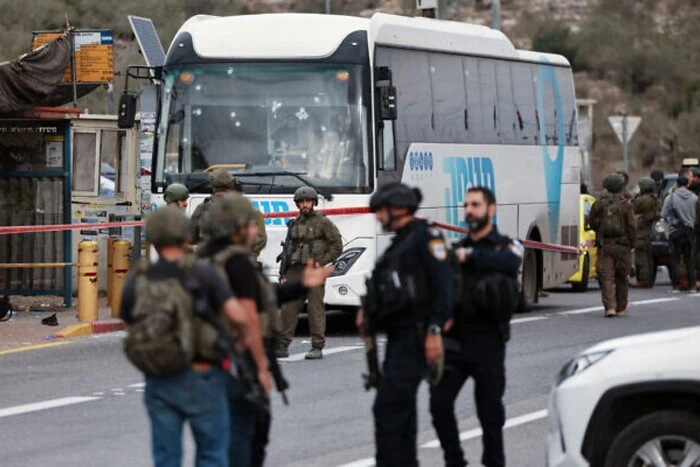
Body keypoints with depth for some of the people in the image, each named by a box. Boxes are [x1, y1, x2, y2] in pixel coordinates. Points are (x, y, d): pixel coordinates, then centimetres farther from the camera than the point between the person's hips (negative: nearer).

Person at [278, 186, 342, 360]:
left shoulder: (322, 222, 0)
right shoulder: (294, 224, 16)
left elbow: (337, 246, -1)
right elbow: (287, 248, 22)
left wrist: (321, 262, -8)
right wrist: (283, 272, 16)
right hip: (294, 270, 5)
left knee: (315, 309, -4)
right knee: (288, 307, 0)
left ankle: (317, 347, 0)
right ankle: (283, 345, 2)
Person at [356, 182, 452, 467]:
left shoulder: (425, 236, -8)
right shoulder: (400, 243, 21)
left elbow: (442, 286, -17)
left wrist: (435, 331, -23)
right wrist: (369, 311, 10)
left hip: (415, 336, -10)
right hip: (399, 337, 10)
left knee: (388, 409, -15)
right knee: (401, 411, 14)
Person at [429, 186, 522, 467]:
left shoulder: (506, 245, 4)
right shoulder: (457, 249, 18)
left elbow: (510, 262, -21)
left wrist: (470, 256, -23)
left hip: (487, 341, -4)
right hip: (455, 340, 4)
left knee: (490, 408, 1)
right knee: (440, 402, -6)